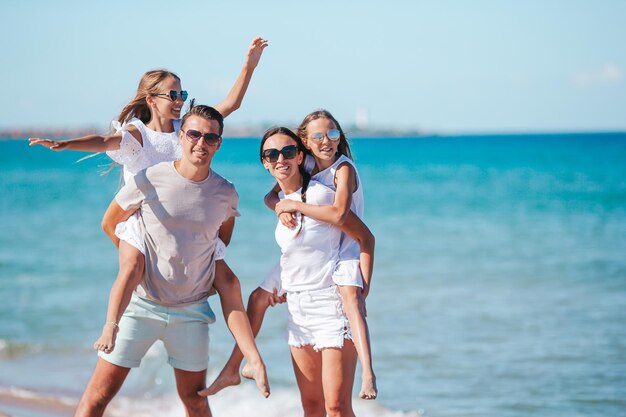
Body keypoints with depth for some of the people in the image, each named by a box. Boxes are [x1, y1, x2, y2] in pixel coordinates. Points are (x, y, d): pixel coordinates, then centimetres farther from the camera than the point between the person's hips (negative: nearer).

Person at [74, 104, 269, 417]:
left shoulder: (225, 194, 0)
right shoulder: (148, 181, -10)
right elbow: (110, 224, 5)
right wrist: (143, 262, 7)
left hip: (192, 309, 2)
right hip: (142, 303, -2)